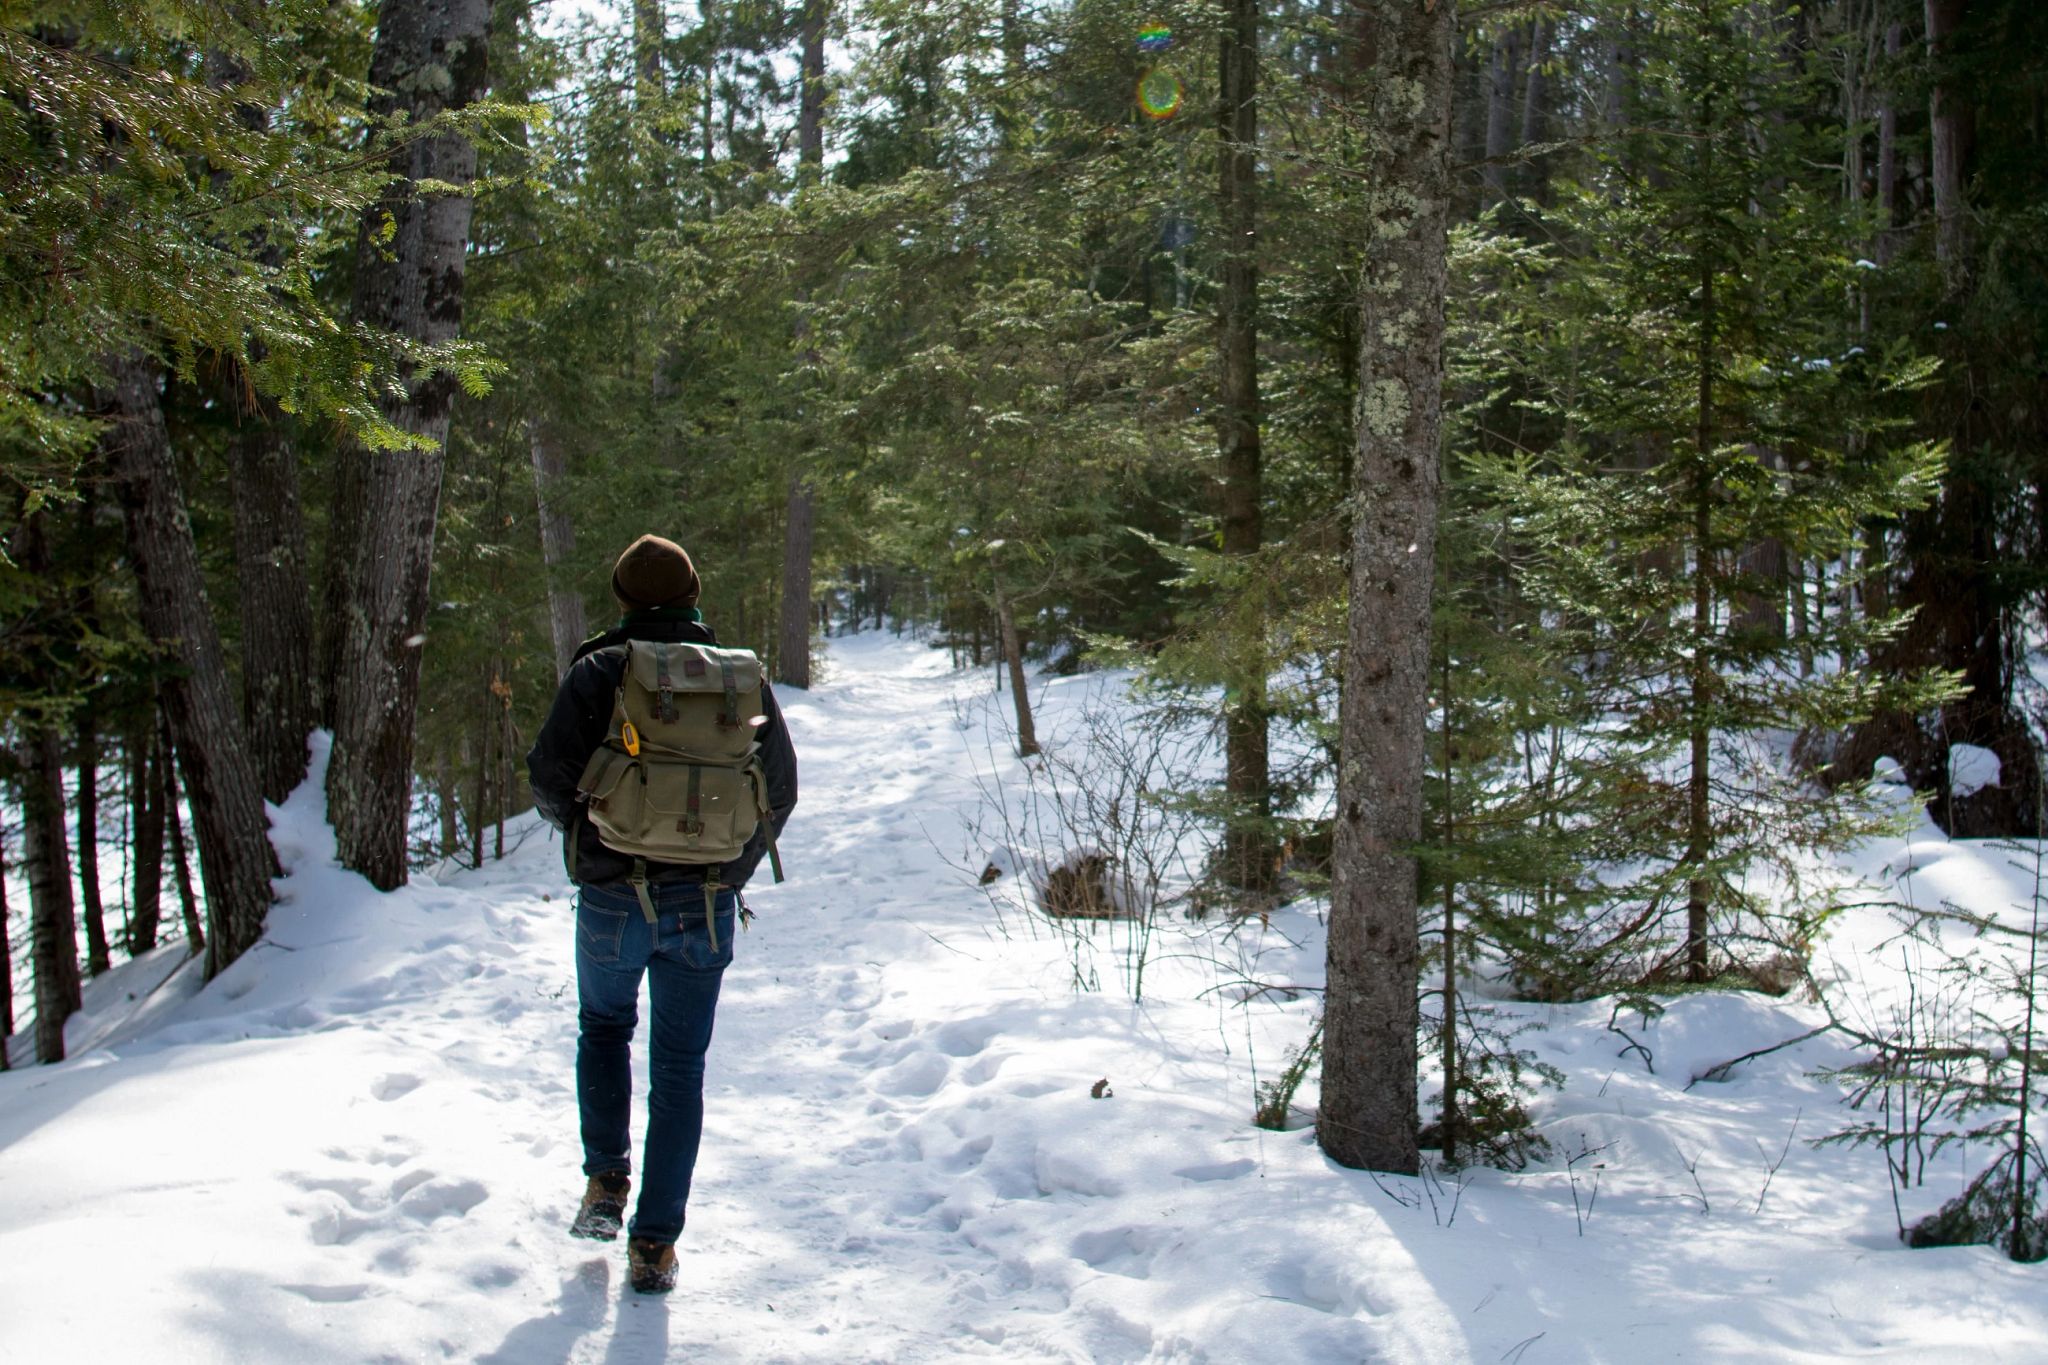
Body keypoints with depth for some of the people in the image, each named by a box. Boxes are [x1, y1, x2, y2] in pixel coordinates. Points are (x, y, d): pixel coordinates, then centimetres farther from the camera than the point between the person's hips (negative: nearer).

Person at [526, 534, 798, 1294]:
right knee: (679, 1068, 10)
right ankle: (656, 1245, 11)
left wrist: (578, 830, 12)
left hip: (614, 900, -1)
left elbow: (550, 777, -10)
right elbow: (781, 790, 5)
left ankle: (605, 1185, 19)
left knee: (603, 1027, 26)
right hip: (706, 908, 2)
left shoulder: (599, 672, -6)